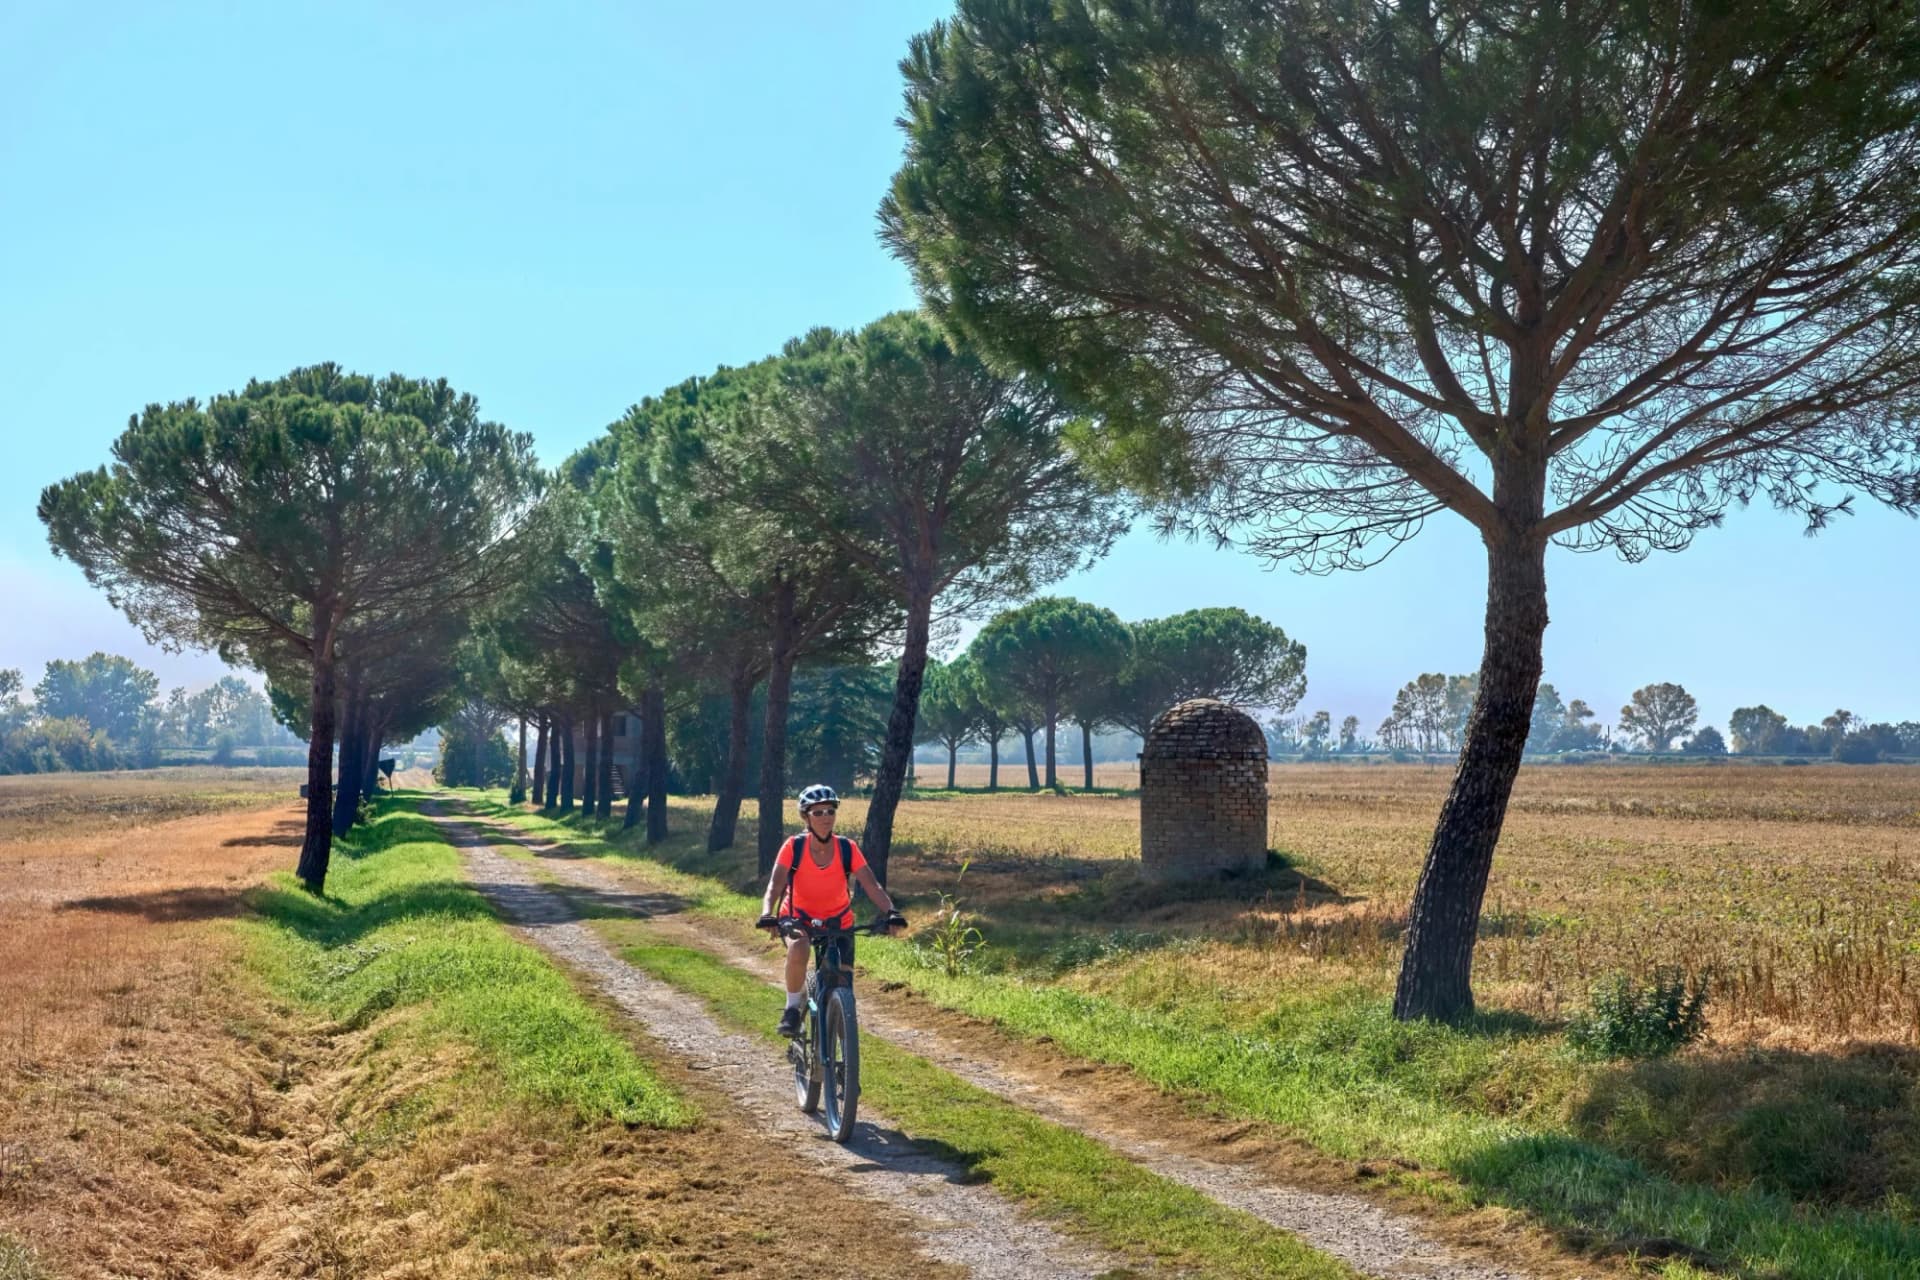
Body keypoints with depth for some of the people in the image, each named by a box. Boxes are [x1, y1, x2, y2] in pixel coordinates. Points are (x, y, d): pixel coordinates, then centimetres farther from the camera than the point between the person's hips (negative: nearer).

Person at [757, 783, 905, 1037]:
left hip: (838, 922, 2)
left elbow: (872, 886, -23)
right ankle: (794, 1006, -12)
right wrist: (767, 915, -46)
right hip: (798, 917, -2)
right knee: (798, 950, -36)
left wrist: (891, 912, -40)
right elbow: (775, 886, -26)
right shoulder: (794, 847, -19)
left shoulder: (847, 848, -17)